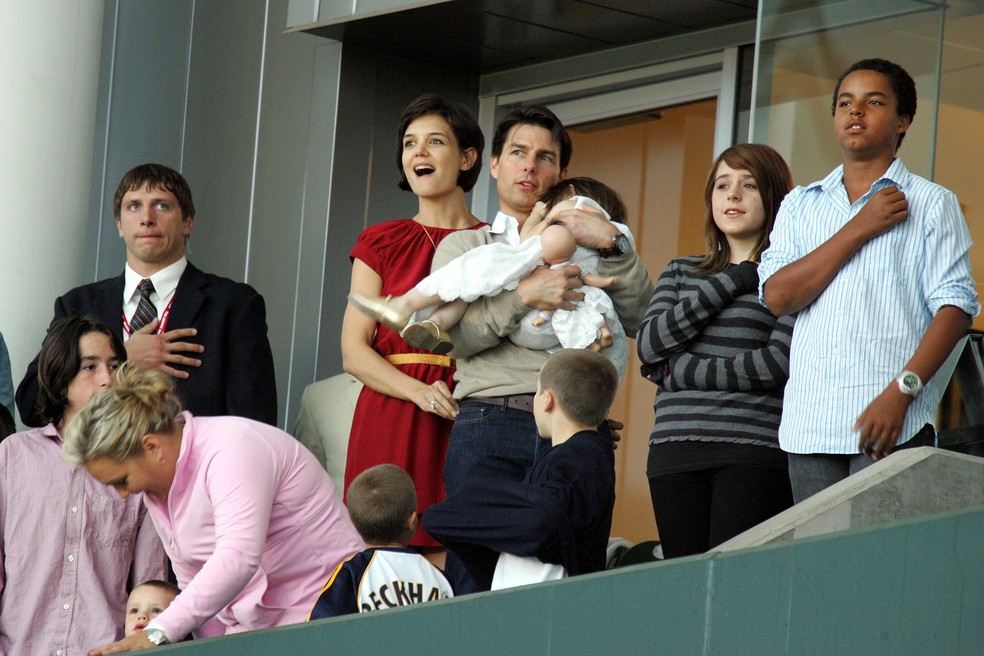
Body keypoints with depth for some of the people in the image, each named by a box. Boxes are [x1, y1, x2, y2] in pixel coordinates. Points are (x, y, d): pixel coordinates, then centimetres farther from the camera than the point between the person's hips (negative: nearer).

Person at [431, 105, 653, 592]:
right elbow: (450, 333, 3)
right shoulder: (464, 246, 22)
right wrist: (524, 296, -7)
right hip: (489, 427, -1)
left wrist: (613, 244, 0)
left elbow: (641, 318, 9)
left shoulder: (582, 247, 25)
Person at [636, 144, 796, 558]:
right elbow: (648, 345, 4)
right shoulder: (680, 272, 21)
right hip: (676, 447, 4)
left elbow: (780, 362, -8)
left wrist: (681, 370, -3)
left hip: (756, 449, -4)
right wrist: (731, 281, 1)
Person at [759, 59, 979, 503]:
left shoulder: (931, 204, 7)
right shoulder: (800, 205, 19)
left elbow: (955, 307, -3)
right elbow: (777, 296, 3)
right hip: (809, 426, 4)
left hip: (892, 424, -4)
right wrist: (860, 229, -1)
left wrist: (900, 392, -16)